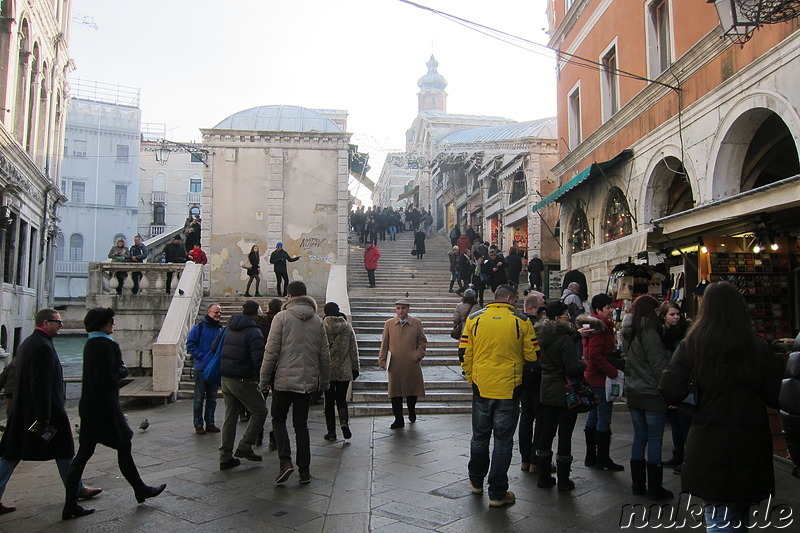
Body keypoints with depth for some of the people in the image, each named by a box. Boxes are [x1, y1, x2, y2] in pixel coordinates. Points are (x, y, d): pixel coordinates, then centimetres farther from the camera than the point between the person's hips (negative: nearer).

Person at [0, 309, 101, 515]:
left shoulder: (27, 343, 12)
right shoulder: (43, 346, -20)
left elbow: (28, 379, 17)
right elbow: (41, 384, -24)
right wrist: (44, 416, -22)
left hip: (22, 411, 10)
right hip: (46, 409, -9)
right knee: (64, 451, 6)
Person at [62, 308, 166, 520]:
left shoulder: (91, 343, 11)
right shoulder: (104, 345, -18)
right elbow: (105, 379, -24)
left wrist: (118, 371, 6)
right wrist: (121, 372, -7)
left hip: (89, 406, 9)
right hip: (104, 407, -9)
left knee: (84, 453, 9)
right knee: (123, 447, 6)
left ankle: (70, 505, 13)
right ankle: (140, 490, 20)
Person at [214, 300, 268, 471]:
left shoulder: (228, 328, 9)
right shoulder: (253, 332, -15)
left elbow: (214, 348, 18)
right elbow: (258, 360, -22)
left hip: (225, 378, 8)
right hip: (243, 380, -8)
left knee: (230, 416, 14)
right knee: (260, 412, 6)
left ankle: (225, 457, 15)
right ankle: (244, 447, 2)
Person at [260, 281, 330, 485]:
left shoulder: (282, 317, -7)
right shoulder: (318, 321, 6)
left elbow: (271, 351, -9)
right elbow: (324, 355, 9)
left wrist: (264, 378, 0)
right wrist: (325, 380, 19)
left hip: (285, 380, -4)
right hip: (308, 382, 4)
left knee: (279, 419, 13)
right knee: (301, 424, 12)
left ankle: (285, 461, -3)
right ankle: (304, 470, 12)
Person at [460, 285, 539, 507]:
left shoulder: (474, 318, -1)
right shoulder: (521, 321, -6)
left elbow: (464, 352, 1)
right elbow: (532, 355, -2)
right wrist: (523, 376, 18)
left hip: (481, 387, 2)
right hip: (509, 389, -2)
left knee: (480, 436, 18)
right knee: (503, 440, 7)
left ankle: (476, 482, 34)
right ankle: (497, 493, 13)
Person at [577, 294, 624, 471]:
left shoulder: (590, 325, 13)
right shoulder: (600, 327, -18)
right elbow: (596, 357, -25)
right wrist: (614, 372, -18)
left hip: (592, 377, 10)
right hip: (601, 379, -10)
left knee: (593, 416, 15)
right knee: (604, 419, -2)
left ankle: (591, 457, 23)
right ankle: (603, 459, 6)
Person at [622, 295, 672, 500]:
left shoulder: (629, 333, 7)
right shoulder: (649, 333, -16)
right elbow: (659, 366, -15)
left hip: (633, 392, 7)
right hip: (652, 394, -7)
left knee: (639, 437, 13)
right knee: (654, 440, 1)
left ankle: (637, 484, 20)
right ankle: (654, 488, 9)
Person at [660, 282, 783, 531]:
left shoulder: (691, 346, -9)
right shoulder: (760, 348, -6)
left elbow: (670, 393, -14)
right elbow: (777, 397, -3)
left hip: (709, 446, -2)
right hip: (751, 445, 2)